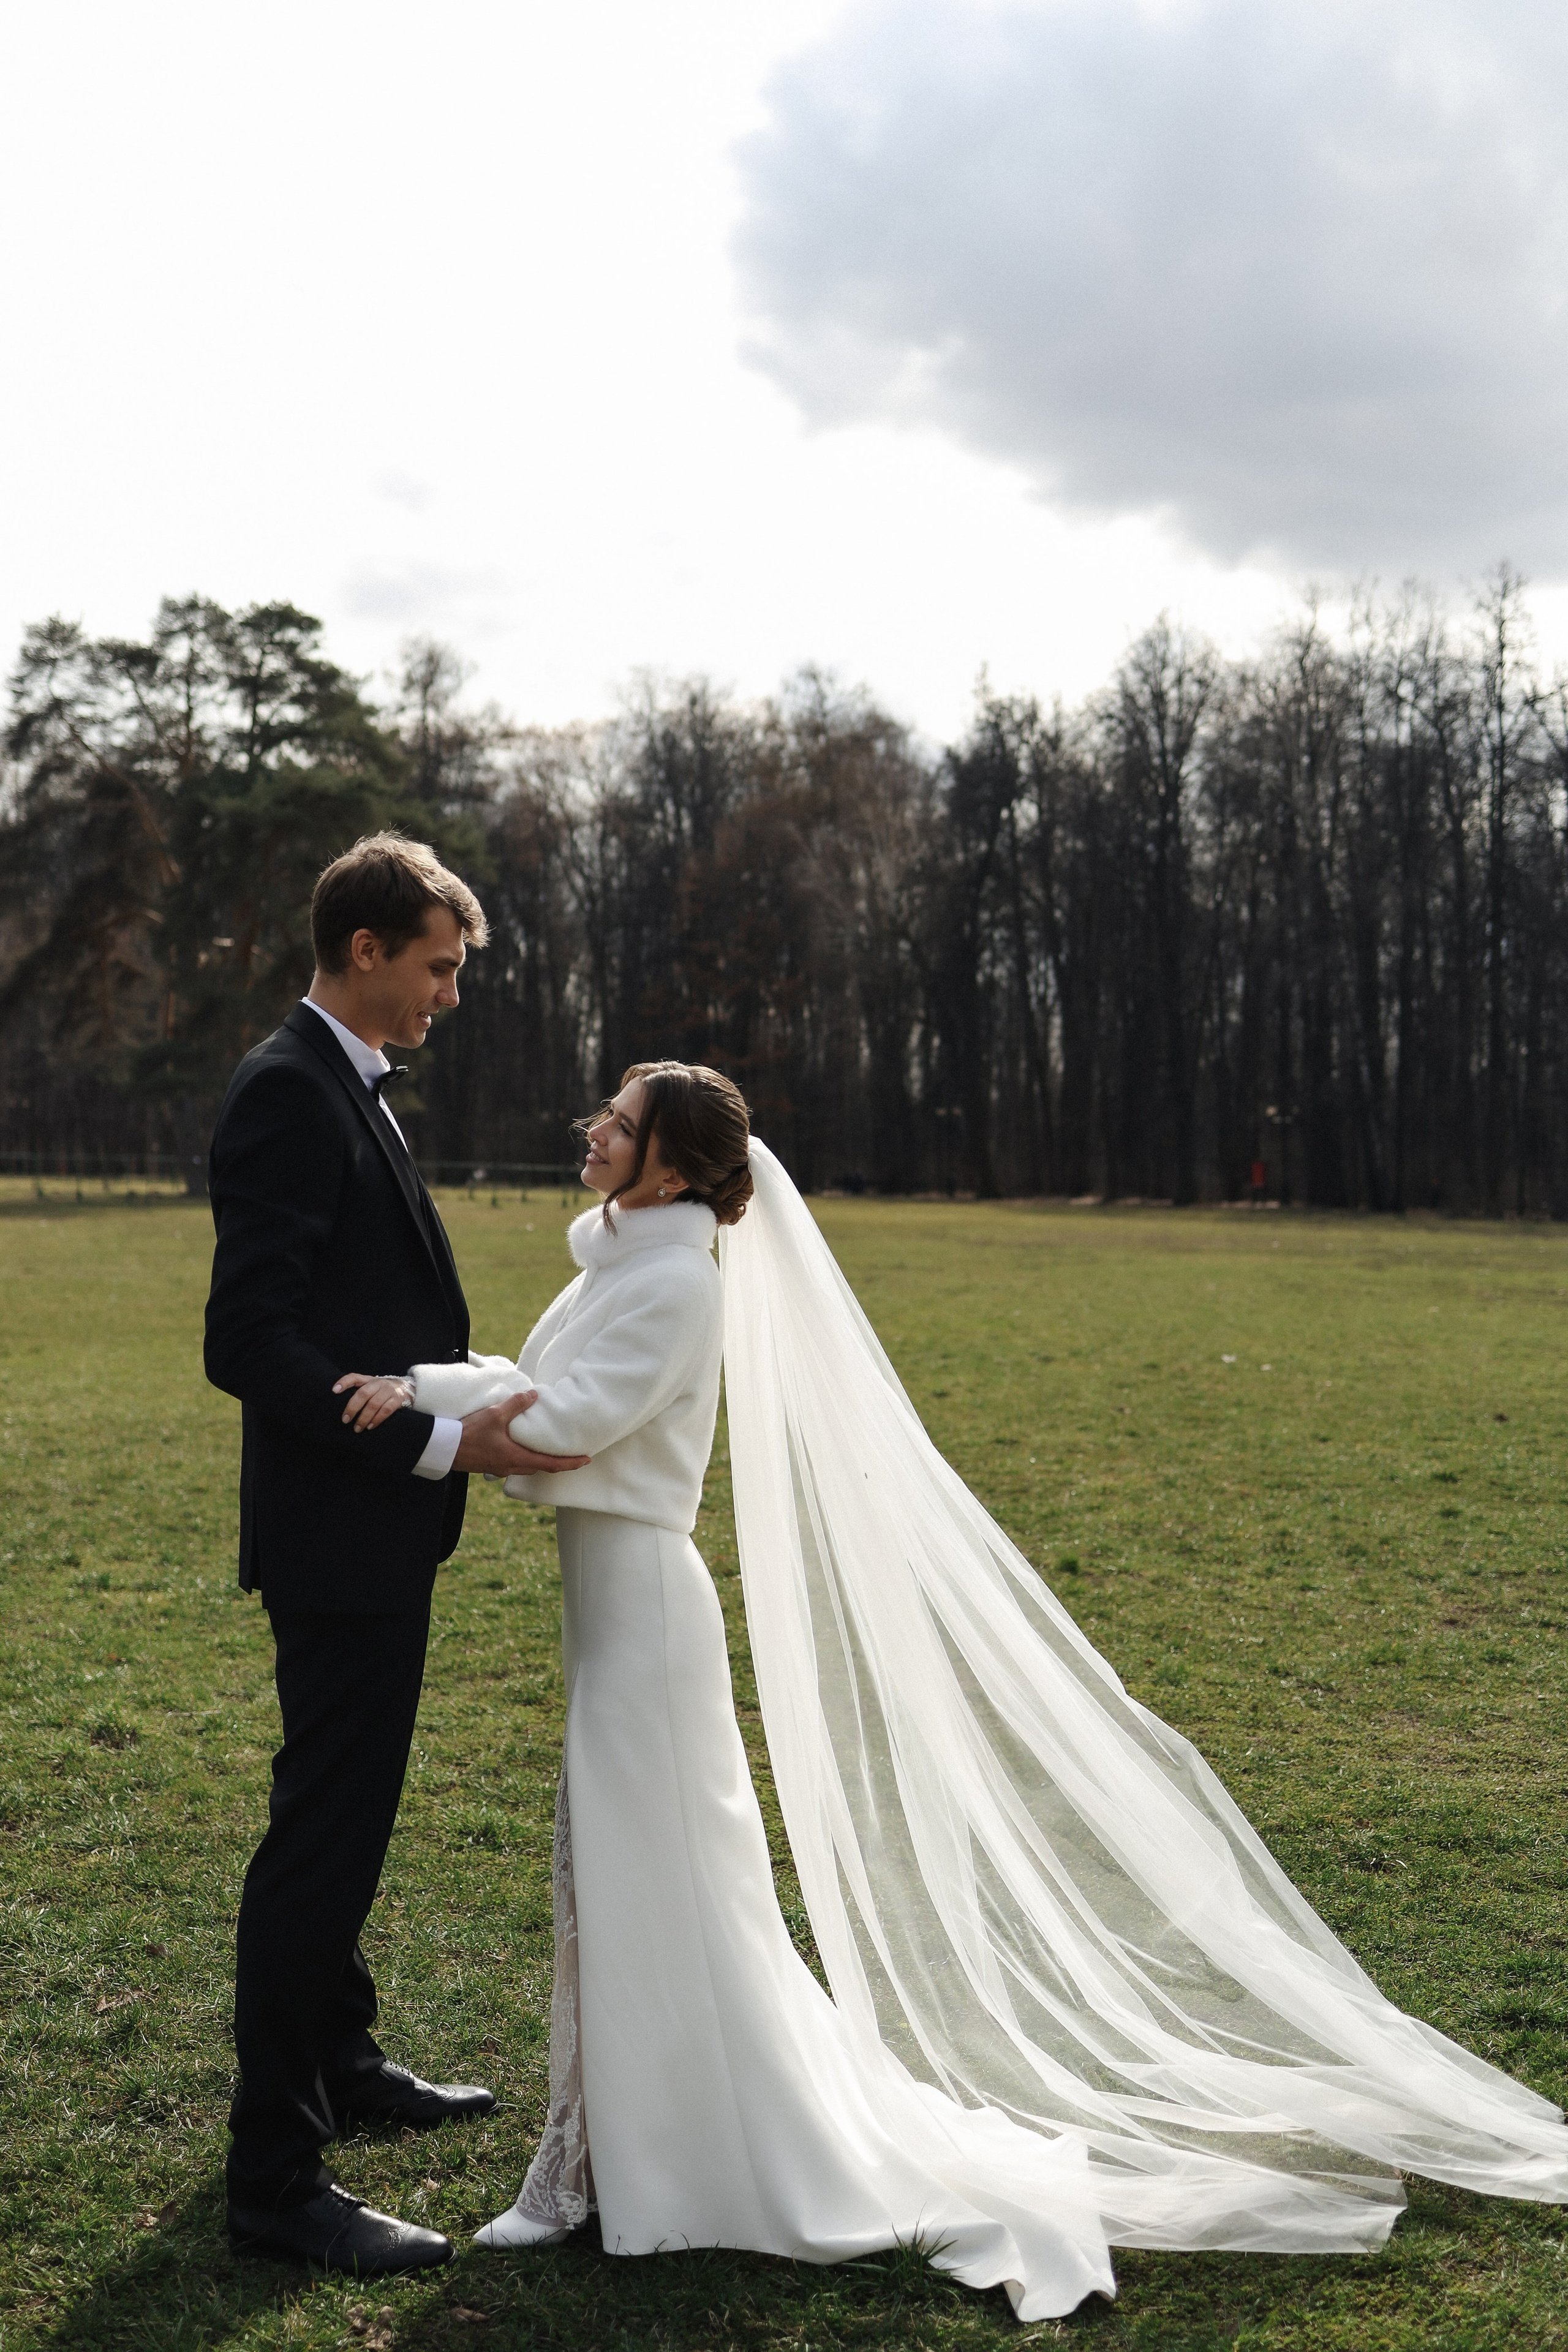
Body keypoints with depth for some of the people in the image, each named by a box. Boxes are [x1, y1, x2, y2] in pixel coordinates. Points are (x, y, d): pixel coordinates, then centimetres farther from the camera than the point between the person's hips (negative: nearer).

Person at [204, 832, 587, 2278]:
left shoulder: (350, 1089, 14)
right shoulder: (290, 1092, -18)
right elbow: (248, 1341, -25)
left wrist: (473, 1401, 9)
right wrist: (437, 1442, -24)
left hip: (382, 1524, 10)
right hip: (337, 1527, -10)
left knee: (348, 1817, 22)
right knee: (321, 1831, -3)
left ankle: (338, 2062, 39)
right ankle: (276, 2175, 7)